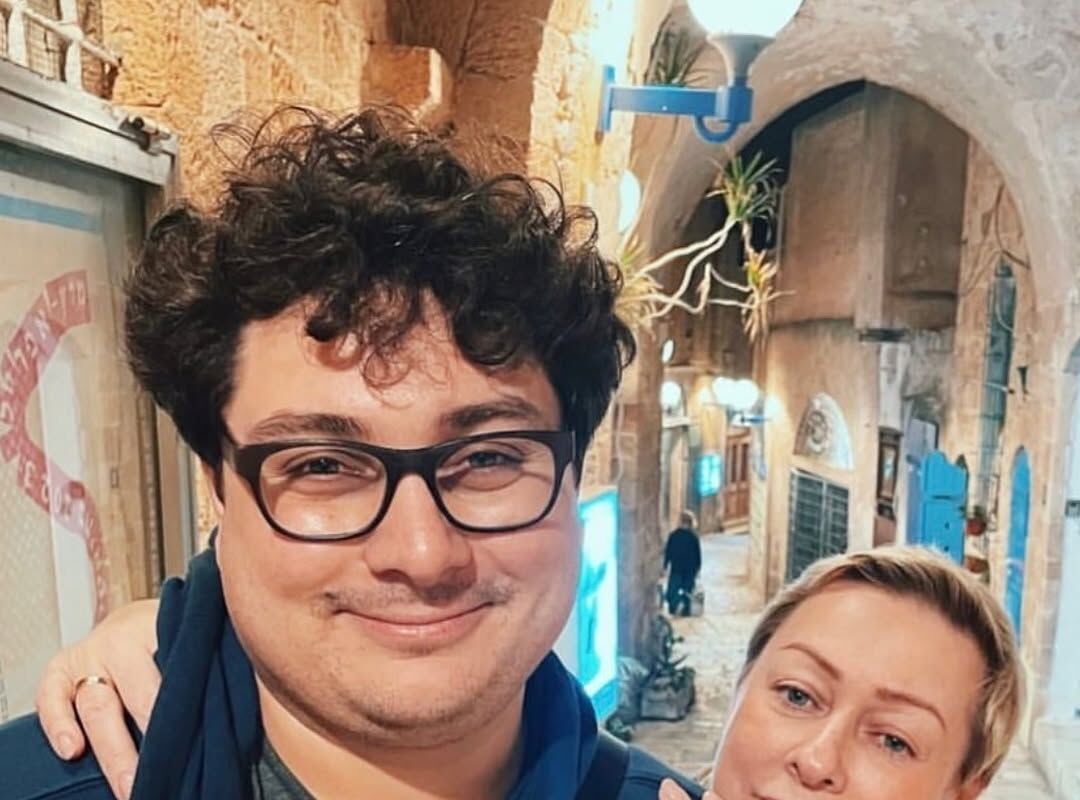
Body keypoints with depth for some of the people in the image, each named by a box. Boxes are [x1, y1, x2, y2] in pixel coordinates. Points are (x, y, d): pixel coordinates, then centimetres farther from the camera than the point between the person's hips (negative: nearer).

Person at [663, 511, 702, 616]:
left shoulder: (673, 535, -3)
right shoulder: (694, 536, -3)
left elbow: (667, 552, -1)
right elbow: (698, 553, 1)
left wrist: (665, 566, 5)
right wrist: (698, 567, 11)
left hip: (676, 568, -1)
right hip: (690, 568, 1)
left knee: (673, 589, 2)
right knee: (688, 590, 11)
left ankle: (675, 605, -23)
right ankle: (686, 610, 7)